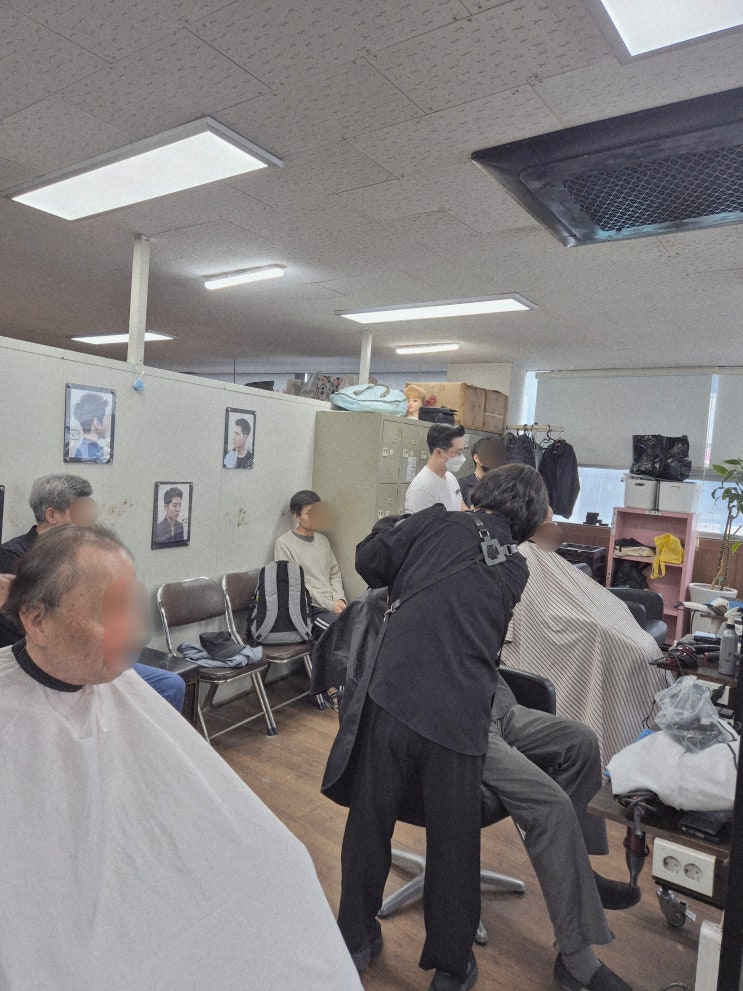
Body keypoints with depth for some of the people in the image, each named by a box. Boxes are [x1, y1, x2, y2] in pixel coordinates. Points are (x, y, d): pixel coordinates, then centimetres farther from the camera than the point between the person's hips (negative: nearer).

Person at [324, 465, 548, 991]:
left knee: (370, 821, 19)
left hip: (392, 696, -1)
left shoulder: (439, 521, 5)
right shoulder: (516, 570, 13)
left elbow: (369, 560, 2)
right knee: (454, 840, 19)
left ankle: (357, 939, 39)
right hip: (460, 717, 1)